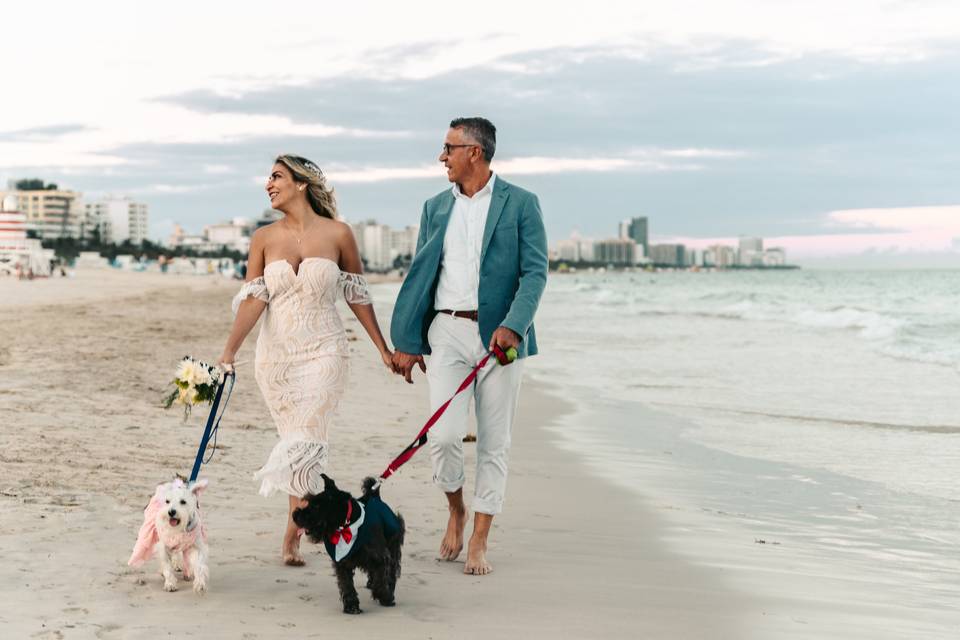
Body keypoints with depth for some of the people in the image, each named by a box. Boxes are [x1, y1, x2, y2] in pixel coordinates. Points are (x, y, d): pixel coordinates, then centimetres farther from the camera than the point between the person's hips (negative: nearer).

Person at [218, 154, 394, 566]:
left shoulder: (338, 234, -3)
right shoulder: (263, 238, 2)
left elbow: (357, 296, 6)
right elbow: (252, 299, -4)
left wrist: (383, 349, 9)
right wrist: (230, 350, -17)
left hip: (323, 352, -2)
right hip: (275, 354, 3)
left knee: (305, 442, -11)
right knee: (300, 443, 9)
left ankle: (292, 537, -3)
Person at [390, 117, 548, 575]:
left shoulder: (520, 204, 1)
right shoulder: (436, 207, 12)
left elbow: (535, 271, -5)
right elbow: (420, 275, 14)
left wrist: (512, 325, -19)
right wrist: (407, 342, 9)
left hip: (499, 334, -2)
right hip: (447, 331, 2)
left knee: (494, 443, 3)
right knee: (443, 436, -10)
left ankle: (478, 542, 13)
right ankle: (455, 511, 18)